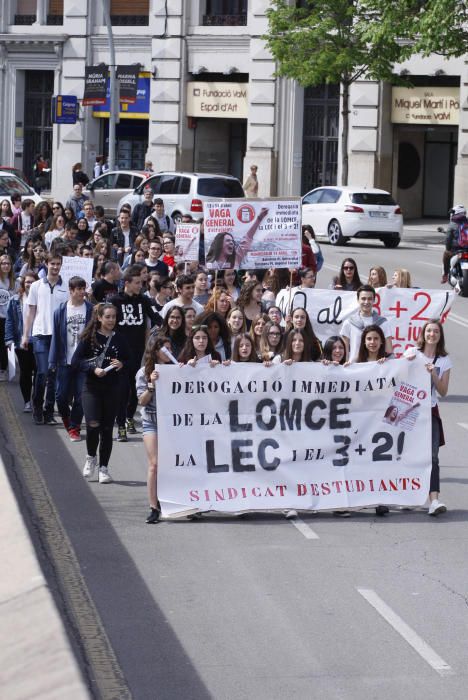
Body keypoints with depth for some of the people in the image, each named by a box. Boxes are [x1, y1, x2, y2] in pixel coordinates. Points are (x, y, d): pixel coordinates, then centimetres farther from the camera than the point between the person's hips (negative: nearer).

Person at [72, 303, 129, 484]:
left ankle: (103, 468, 15)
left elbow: (129, 361, 12)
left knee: (107, 428, 4)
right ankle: (91, 457, 10)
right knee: (93, 424, -17)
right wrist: (93, 369, -17)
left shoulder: (119, 338, 5)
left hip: (112, 389, 2)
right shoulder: (89, 337, -2)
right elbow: (76, 362, -4)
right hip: (91, 387, -2)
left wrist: (121, 364, -10)